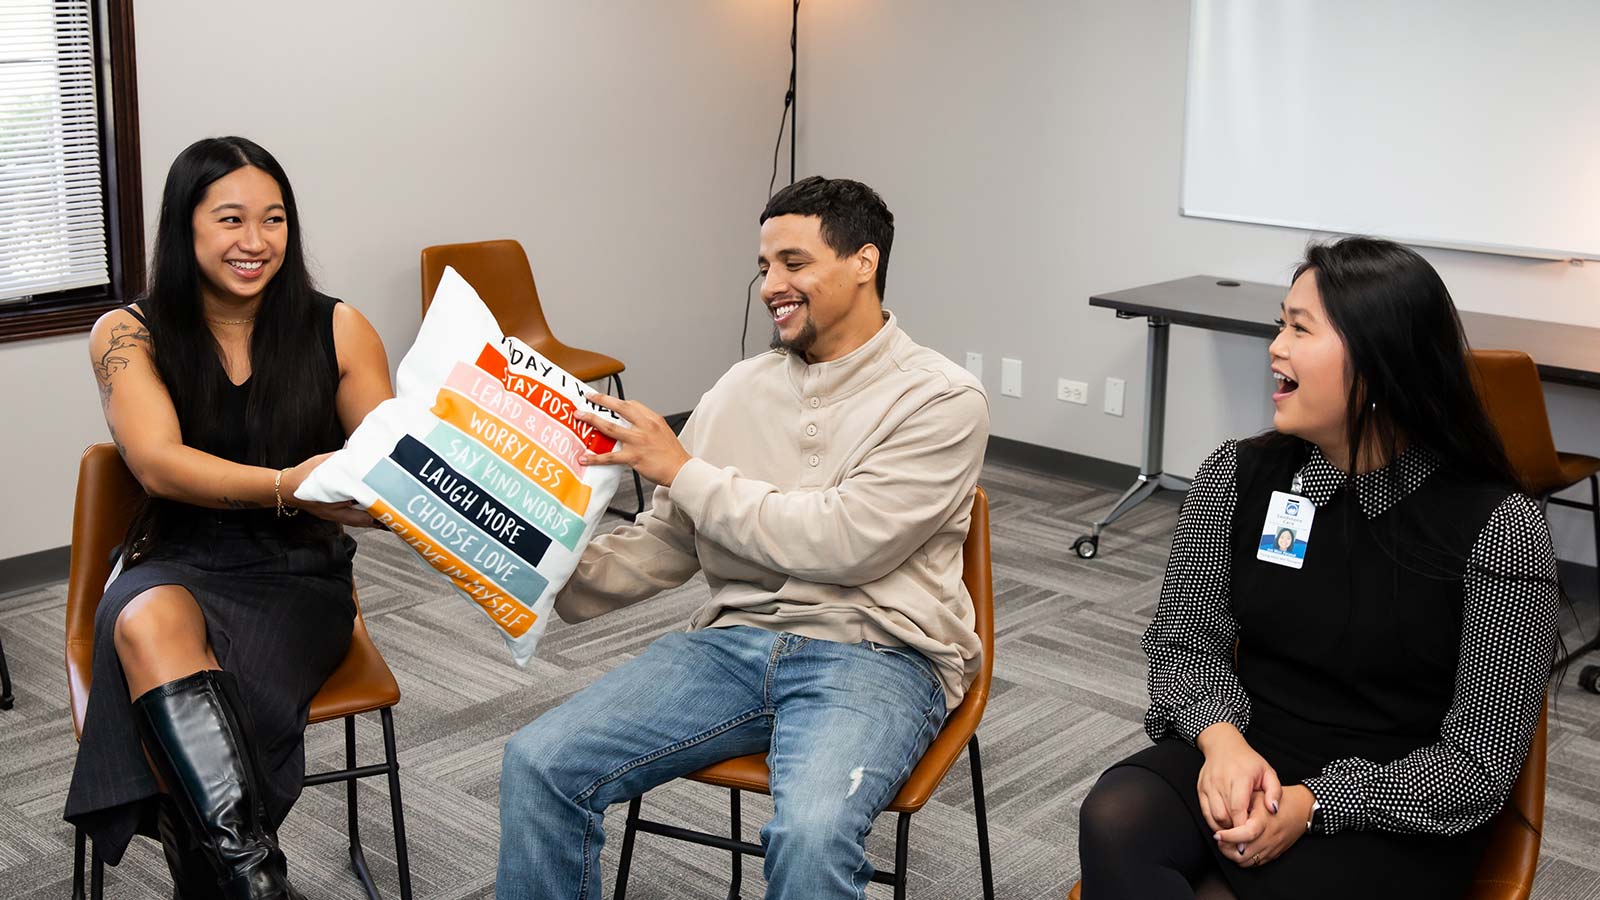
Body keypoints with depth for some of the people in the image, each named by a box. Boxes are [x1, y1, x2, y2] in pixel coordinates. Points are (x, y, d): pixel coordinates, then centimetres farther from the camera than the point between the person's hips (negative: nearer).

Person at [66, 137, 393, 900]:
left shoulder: (336, 330, 2)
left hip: (300, 572, 0)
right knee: (150, 624, -37)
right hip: (177, 565, 0)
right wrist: (286, 485, -33)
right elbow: (157, 463, -15)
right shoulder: (128, 336, 0)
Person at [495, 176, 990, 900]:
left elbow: (842, 542, -16)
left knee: (811, 834, -35)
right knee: (537, 763, -15)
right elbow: (662, 546, 13)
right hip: (734, 641, 5)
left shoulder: (942, 399, -5)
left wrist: (683, 469, -10)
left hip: (873, 656, -5)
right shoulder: (740, 390, 13)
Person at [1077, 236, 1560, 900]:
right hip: (1243, 764, 4)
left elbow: (1479, 758, -9)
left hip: (1396, 818, -3)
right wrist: (1221, 737, -15)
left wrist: (1313, 805, -19)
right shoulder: (1239, 475, 0)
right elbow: (1184, 637, 6)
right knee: (1115, 820, -27)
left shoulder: (1495, 527, -11)